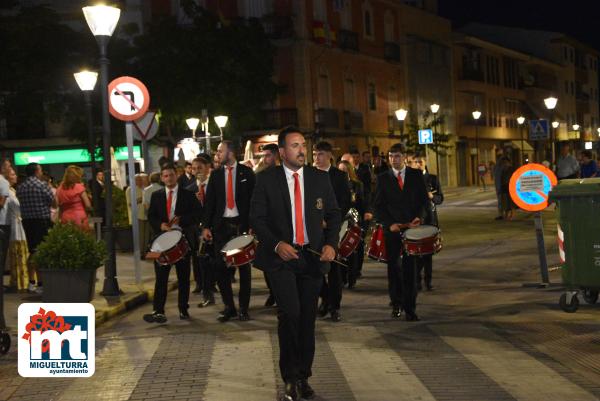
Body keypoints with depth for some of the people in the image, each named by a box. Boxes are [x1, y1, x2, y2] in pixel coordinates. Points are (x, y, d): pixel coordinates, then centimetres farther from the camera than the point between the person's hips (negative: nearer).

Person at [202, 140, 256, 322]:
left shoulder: (246, 173, 0)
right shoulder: (215, 175, 8)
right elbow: (209, 201, 7)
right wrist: (206, 226, 0)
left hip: (242, 224, -3)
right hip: (221, 225, 3)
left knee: (244, 267, 5)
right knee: (220, 266, 0)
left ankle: (243, 308, 13)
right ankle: (228, 306, 11)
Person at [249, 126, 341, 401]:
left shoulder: (320, 178, 6)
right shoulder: (266, 179, -1)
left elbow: (333, 214, 11)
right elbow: (256, 218, -2)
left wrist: (331, 244, -6)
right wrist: (276, 244, -16)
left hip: (312, 256, 3)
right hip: (281, 256, -3)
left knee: (307, 318, 7)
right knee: (290, 313, -17)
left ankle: (303, 376, 20)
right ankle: (290, 377, -3)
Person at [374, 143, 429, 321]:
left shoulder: (416, 175, 6)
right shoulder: (383, 178, 4)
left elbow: (424, 199, 7)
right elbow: (379, 205, 3)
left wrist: (419, 217, -11)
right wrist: (389, 223, -10)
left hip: (412, 227, 0)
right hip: (392, 228, 0)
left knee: (410, 267, -1)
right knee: (393, 266, 5)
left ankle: (410, 308, 2)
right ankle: (396, 303, 20)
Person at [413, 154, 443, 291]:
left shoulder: (433, 178, 7)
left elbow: (440, 198, 4)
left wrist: (432, 196, -16)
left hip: (429, 218, 1)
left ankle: (428, 280, 11)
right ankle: (417, 280, 3)